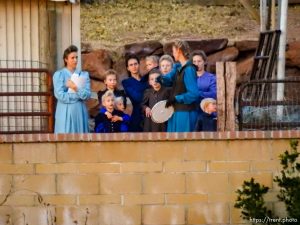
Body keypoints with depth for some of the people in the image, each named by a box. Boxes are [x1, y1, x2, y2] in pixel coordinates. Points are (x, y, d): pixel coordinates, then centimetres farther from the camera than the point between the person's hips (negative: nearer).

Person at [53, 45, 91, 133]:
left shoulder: (84, 75, 9)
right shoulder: (59, 74, -1)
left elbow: (87, 95, -1)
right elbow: (60, 95, -12)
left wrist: (76, 88, -17)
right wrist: (80, 95, -5)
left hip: (80, 111, 3)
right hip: (65, 112, -3)